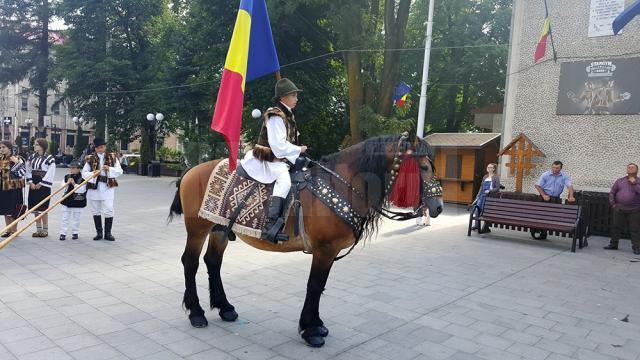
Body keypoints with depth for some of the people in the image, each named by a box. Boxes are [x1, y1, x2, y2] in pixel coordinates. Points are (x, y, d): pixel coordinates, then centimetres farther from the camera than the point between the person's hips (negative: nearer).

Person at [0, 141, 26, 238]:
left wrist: (17, 163, -22)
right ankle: (8, 230, 21)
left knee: (13, 209, 1)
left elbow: (23, 172, -14)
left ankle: (14, 230, 11)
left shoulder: (16, 159, -9)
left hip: (14, 187, -7)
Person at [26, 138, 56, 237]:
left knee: (43, 207, -6)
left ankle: (45, 229, 5)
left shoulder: (49, 158, -9)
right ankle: (38, 229, 16)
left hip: (44, 185, -6)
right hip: (33, 184, 6)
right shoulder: (32, 157, 9)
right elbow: (28, 170, 8)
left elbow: (50, 173, -12)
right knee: (35, 207, 8)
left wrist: (40, 184, -13)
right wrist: (31, 182, -4)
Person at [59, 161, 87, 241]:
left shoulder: (82, 178, -9)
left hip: (77, 201, -3)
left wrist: (74, 184, -23)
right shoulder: (66, 177, 6)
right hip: (67, 200, 4)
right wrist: (67, 183, -15)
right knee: (65, 218, 6)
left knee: (76, 218, 7)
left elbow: (81, 190, -16)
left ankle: (75, 233, 18)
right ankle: (63, 233, 10)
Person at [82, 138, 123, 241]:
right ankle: (99, 233, 19)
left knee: (108, 210, -6)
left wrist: (109, 169, -17)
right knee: (96, 211, 9)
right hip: (94, 187, 2)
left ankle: (108, 233, 4)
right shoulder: (90, 159, 6)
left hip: (108, 187, -1)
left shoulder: (112, 158, 6)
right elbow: (84, 173, 0)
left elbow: (119, 171, 0)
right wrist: (92, 174, -20)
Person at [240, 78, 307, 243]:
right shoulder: (275, 116, -14)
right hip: (271, 161, -11)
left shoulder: (288, 115, 17)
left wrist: (298, 150, 5)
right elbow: (279, 146, -21)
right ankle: (270, 227, -42)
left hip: (282, 159, 11)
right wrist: (299, 150, -10)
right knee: (284, 180, -34)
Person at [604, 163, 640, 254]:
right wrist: (612, 203, 7)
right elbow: (612, 193, 16)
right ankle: (613, 244, 19)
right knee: (616, 227, 9)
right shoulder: (620, 181, 13)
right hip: (619, 209, 3)